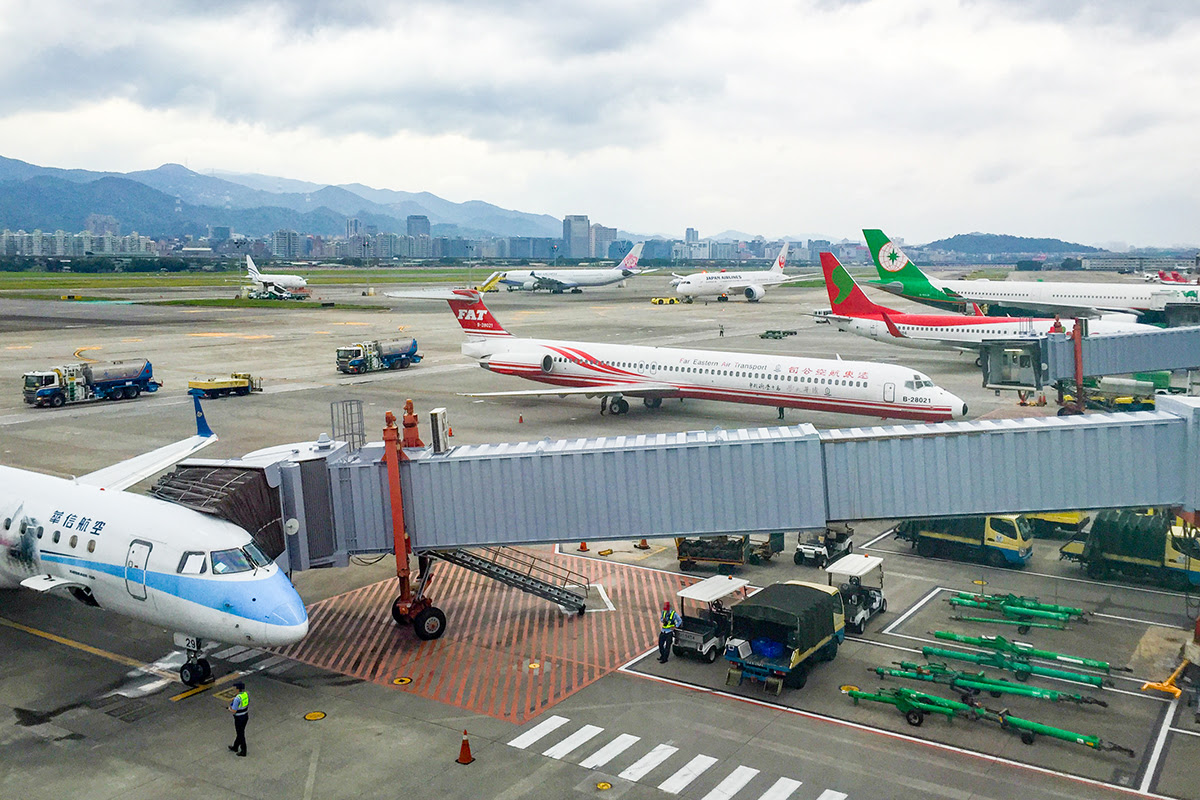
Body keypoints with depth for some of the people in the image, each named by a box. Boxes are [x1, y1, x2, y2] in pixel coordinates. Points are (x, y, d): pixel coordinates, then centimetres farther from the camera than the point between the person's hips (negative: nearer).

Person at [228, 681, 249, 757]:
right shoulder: (246, 694, -5)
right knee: (240, 732, 25)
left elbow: (234, 711, -24)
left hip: (239, 718, -8)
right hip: (246, 716, 8)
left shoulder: (237, 698, -30)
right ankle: (235, 747, 44)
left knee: (241, 734, 8)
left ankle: (243, 751, 19)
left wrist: (230, 708, -4)